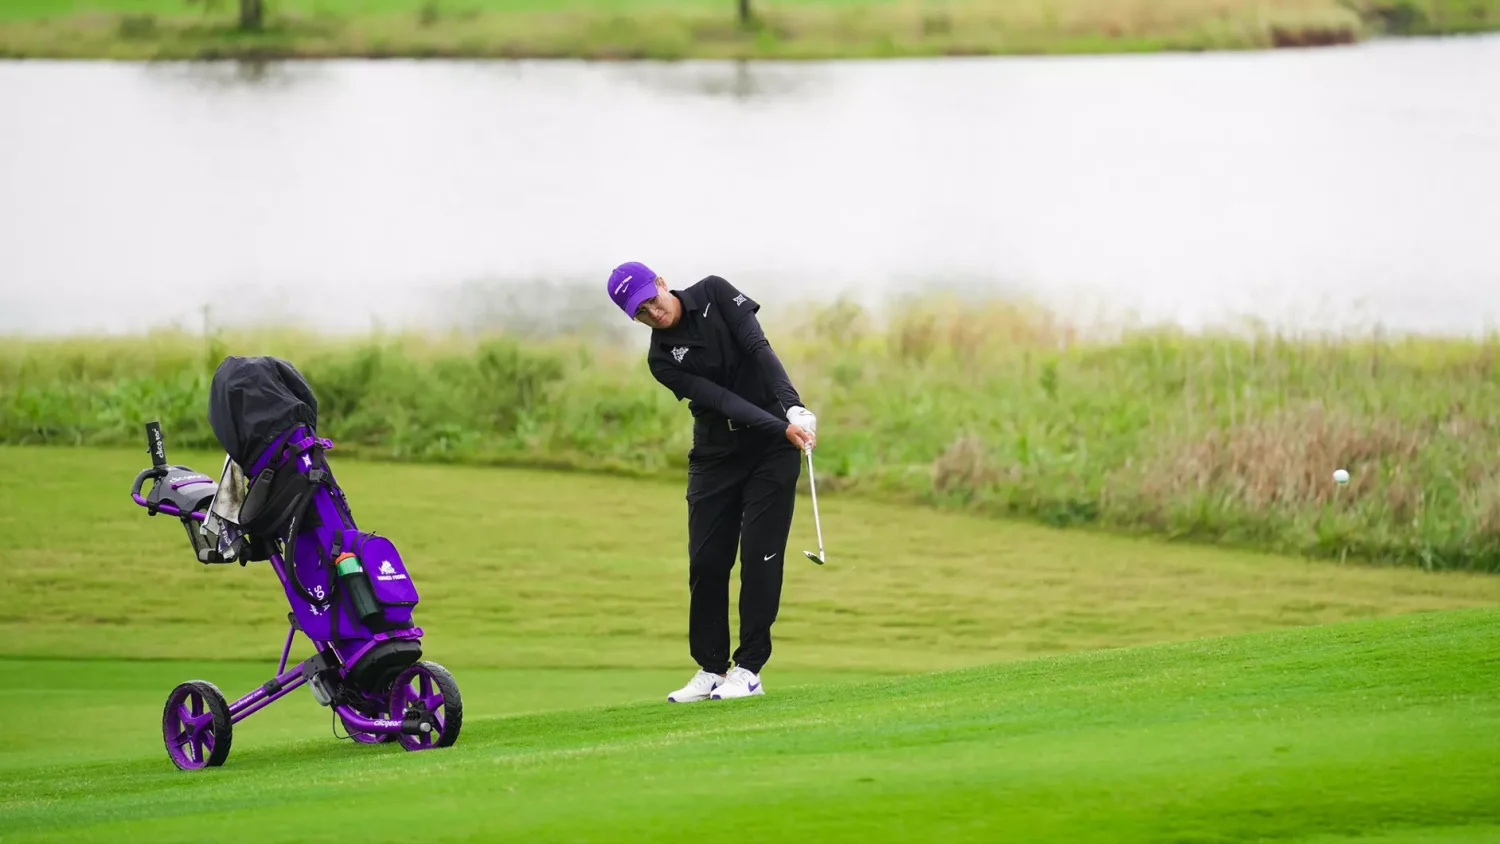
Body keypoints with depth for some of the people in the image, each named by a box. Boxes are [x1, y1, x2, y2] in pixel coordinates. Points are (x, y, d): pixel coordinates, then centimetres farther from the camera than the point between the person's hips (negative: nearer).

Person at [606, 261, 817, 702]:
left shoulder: (714, 294, -7)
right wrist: (782, 428, -29)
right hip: (717, 452, 2)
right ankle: (711, 669, 11)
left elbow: (758, 348, -16)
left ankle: (749, 669, -5)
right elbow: (723, 400, -17)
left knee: (759, 554, -8)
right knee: (706, 561, -1)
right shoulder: (662, 359, -6)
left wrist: (793, 407, -31)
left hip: (773, 449, -2)